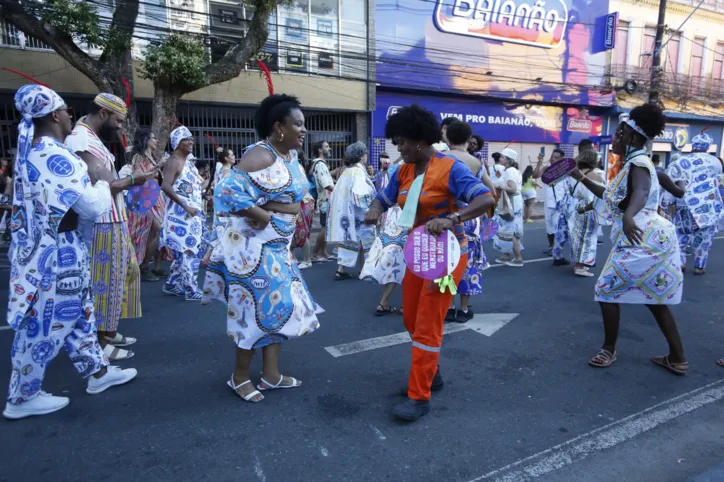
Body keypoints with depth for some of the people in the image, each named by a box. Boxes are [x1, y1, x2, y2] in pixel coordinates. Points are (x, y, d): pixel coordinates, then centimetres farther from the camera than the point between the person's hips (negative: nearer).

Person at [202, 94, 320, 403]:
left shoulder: (291, 156, 8)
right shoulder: (260, 156, -20)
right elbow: (228, 191, -28)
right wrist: (260, 214, -22)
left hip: (278, 246, 9)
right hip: (254, 246, -9)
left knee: (278, 306, 13)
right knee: (258, 309, 0)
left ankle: (271, 375, 27)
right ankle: (240, 376, 21)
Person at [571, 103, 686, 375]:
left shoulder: (638, 163, -13)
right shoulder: (633, 164, 18)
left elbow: (641, 193, -35)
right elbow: (613, 197, 28)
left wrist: (628, 216, -56)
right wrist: (581, 179, 25)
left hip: (642, 240, -10)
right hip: (650, 238, 10)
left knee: (606, 291, 1)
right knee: (655, 300, 15)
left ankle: (609, 350, 14)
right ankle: (677, 358, 22)